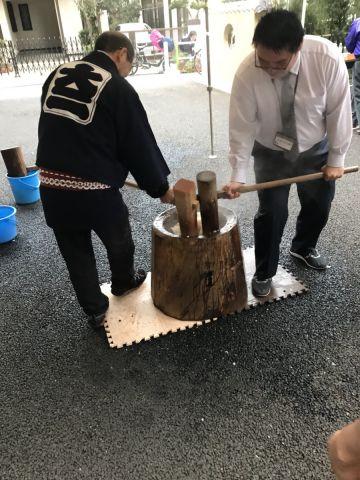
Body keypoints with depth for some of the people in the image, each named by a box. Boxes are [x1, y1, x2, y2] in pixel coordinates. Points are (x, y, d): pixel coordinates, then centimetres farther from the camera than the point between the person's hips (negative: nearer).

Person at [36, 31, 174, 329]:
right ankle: (123, 283, 50)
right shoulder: (119, 88, -7)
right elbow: (139, 146, -6)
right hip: (95, 189, -4)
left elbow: (50, 131, 16)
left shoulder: (57, 74, 10)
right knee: (119, 241, 24)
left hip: (51, 186, 5)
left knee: (76, 253, 18)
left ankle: (96, 311, 33)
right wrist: (161, 187, 6)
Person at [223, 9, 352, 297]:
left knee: (319, 205, 14)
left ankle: (303, 248, 45)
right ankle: (264, 273, 18)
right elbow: (242, 128, -21)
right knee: (272, 212, -5)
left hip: (315, 148, 2)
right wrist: (238, 176, -21)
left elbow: (339, 111, -16)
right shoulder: (246, 74, -28)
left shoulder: (328, 58, -27)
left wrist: (336, 158, -10)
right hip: (271, 153, -2)